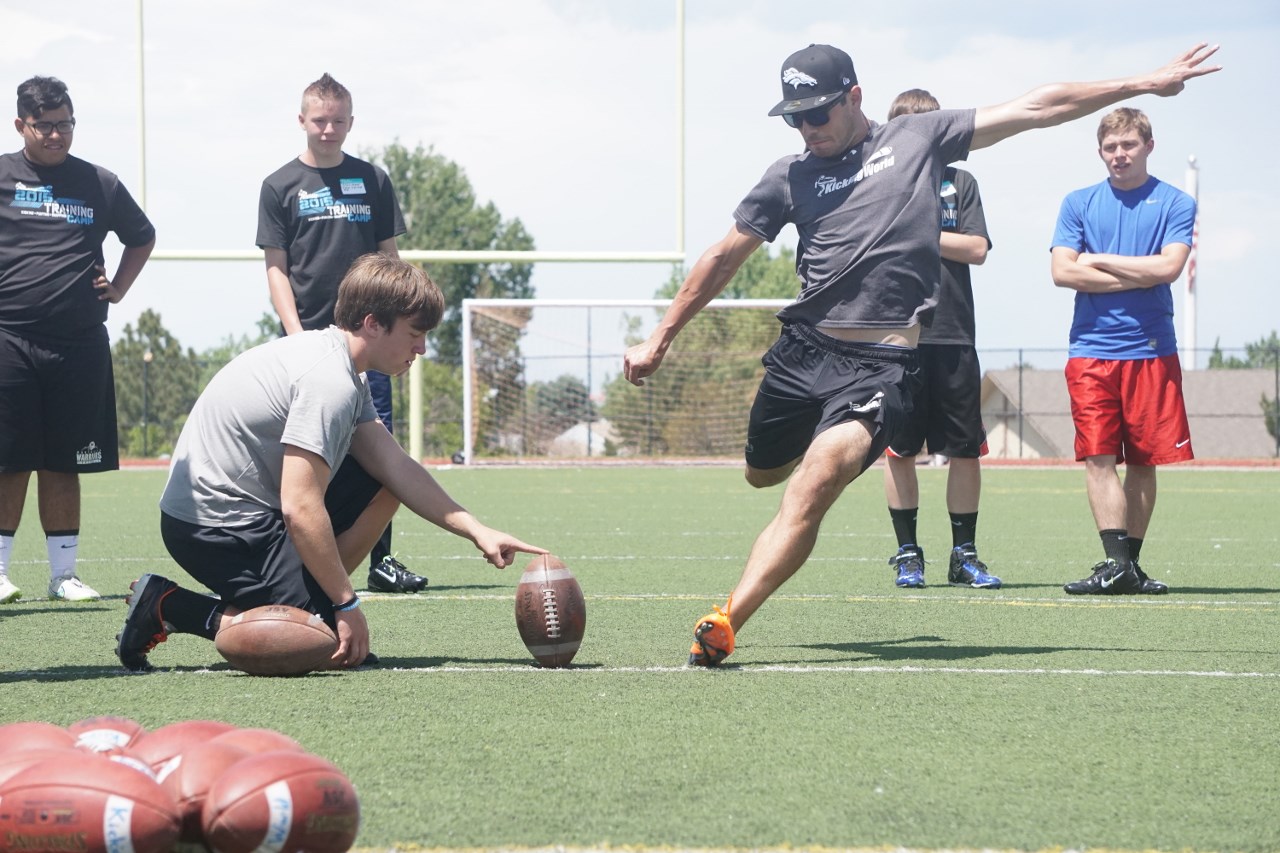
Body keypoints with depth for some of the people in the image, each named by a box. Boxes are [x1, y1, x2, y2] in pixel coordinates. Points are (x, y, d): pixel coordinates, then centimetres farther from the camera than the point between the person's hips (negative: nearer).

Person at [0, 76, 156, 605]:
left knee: (63, 465, 6)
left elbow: (142, 238, 26)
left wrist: (119, 288, 13)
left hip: (80, 343, 2)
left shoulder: (99, 185, 11)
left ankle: (63, 573, 11)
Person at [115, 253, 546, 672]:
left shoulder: (340, 366, 11)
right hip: (215, 525, -11)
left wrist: (477, 530, -1)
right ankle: (170, 608, -9)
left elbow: (395, 466, 8)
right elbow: (300, 509, -27)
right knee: (341, 643, -14)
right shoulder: (329, 381, -21)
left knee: (384, 488, 12)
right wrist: (347, 604, -21)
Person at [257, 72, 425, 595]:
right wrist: (295, 333, -8)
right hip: (308, 337, -2)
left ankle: (381, 561, 2)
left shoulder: (372, 180, 11)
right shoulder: (280, 187, 5)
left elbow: (389, 257, 13)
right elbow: (276, 267, 2)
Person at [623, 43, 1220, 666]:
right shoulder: (790, 176, 14)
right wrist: (659, 339, 22)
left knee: (813, 486, -23)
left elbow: (1033, 109, 12)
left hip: (880, 363, -4)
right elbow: (724, 258, 22)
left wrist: (1142, 84, 12)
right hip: (802, 349, 4)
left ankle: (725, 623, -29)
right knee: (762, 475, 17)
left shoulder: (919, 138, 10)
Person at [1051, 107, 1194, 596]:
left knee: (1143, 460, 2)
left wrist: (1098, 261, -3)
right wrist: (1138, 277, -5)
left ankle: (1130, 560, 10)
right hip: (1092, 349, 1)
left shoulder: (1175, 204, 5)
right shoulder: (1079, 204, 10)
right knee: (1098, 457, -9)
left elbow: (1169, 265, -10)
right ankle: (1115, 563, -12)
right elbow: (1062, 271, -1)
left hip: (1151, 350, -1)